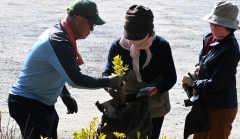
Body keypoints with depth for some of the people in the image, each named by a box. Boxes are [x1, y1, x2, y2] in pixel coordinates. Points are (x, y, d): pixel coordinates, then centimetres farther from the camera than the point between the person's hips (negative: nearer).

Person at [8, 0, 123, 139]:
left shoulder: (55, 32, 9)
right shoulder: (59, 42, -24)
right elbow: (76, 79, -28)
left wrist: (65, 94, 15)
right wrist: (108, 82, -19)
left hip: (43, 105, 10)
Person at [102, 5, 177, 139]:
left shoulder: (162, 46, -13)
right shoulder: (117, 47, -11)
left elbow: (171, 77, -8)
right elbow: (108, 73, 1)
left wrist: (155, 89, -28)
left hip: (154, 107, -1)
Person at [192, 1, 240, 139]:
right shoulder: (210, 38, 0)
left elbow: (216, 84, -25)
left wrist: (196, 86, -9)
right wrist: (199, 68, 2)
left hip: (221, 108, -9)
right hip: (205, 102, 9)